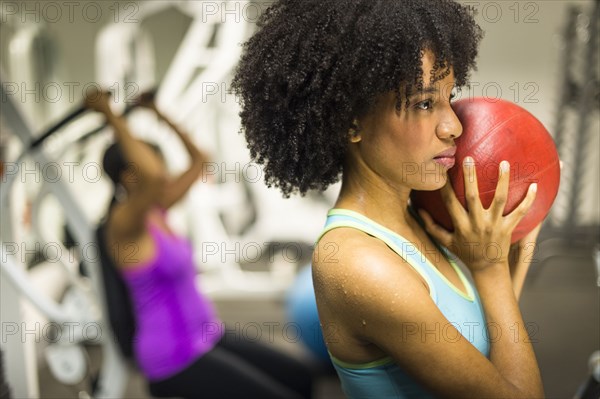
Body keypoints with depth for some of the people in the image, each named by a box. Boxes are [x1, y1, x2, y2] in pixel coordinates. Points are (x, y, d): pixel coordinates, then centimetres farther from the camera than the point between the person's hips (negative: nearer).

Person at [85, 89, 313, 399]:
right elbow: (153, 177, -41)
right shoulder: (123, 225, -19)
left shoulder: (157, 211, 5)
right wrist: (112, 117, -32)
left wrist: (158, 113, 13)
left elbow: (198, 158, 14)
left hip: (205, 336, 9)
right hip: (174, 359, -9)